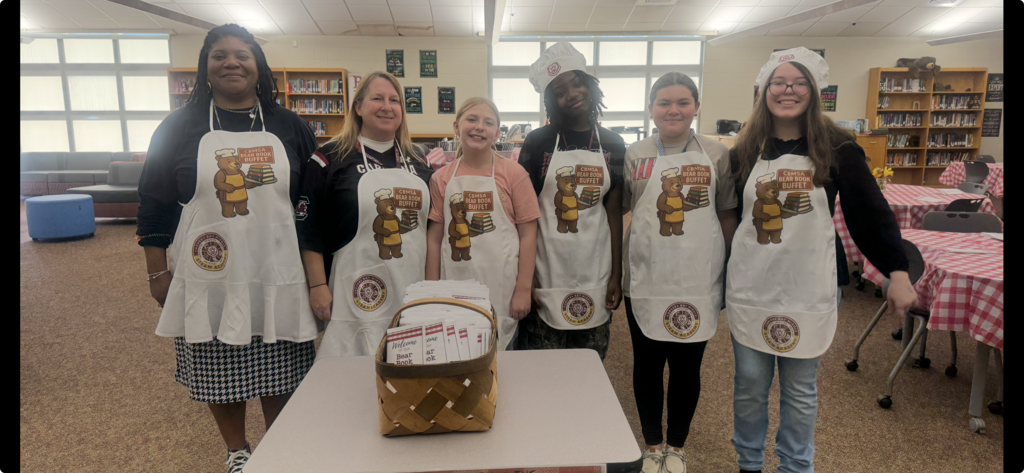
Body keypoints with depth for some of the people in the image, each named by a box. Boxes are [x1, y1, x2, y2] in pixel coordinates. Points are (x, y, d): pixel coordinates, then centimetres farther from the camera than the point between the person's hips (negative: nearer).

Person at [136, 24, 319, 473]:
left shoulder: (289, 128, 5)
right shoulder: (180, 128, 3)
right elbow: (154, 205, 6)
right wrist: (158, 272, 3)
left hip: (277, 278, 0)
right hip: (209, 279, 0)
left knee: (280, 376, 9)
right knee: (219, 371, 12)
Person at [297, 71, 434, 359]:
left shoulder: (417, 161, 13)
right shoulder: (331, 158, -1)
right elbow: (309, 228, -3)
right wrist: (318, 286, -8)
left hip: (412, 291, 5)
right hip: (357, 293, -4)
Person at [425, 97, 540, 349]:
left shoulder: (514, 174, -2)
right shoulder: (441, 178, 4)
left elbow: (527, 235, -3)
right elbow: (434, 238, 6)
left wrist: (523, 290, -6)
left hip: (501, 289, -1)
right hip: (455, 288, 2)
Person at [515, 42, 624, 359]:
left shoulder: (612, 145, 5)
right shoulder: (538, 142, -3)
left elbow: (614, 214, 6)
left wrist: (616, 275, 3)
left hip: (595, 274, 2)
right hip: (547, 273, -2)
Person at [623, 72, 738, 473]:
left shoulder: (717, 155, 1)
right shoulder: (634, 155, 1)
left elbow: (727, 218, 4)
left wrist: (731, 276, 3)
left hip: (697, 283, 0)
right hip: (645, 281, 1)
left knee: (687, 366, 11)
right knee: (647, 364, 11)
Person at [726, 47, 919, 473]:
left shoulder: (837, 148, -3)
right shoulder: (745, 151, 2)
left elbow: (870, 211, -1)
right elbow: (728, 214, 8)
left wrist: (897, 271, -6)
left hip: (809, 288, -1)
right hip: (750, 286, 1)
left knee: (800, 389, 11)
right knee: (749, 382, 11)